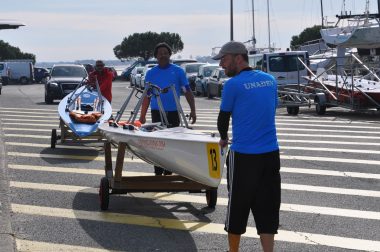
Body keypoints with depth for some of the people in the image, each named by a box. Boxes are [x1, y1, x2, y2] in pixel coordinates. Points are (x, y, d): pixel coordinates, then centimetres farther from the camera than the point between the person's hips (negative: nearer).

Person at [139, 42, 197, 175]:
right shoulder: (151, 73, 7)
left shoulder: (178, 71, 2)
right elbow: (147, 95, 10)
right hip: (157, 113, 1)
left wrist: (193, 110, -7)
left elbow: (187, 92, 1)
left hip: (173, 113, 0)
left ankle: (168, 172, 15)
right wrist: (142, 115, 5)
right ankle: (158, 172, 7)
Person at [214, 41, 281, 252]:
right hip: (271, 154, 5)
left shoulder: (233, 84, -9)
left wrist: (223, 138, 21)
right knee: (267, 208, 8)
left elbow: (223, 117, 1)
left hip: (243, 155, -5)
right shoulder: (270, 80, 8)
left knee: (238, 207, 9)